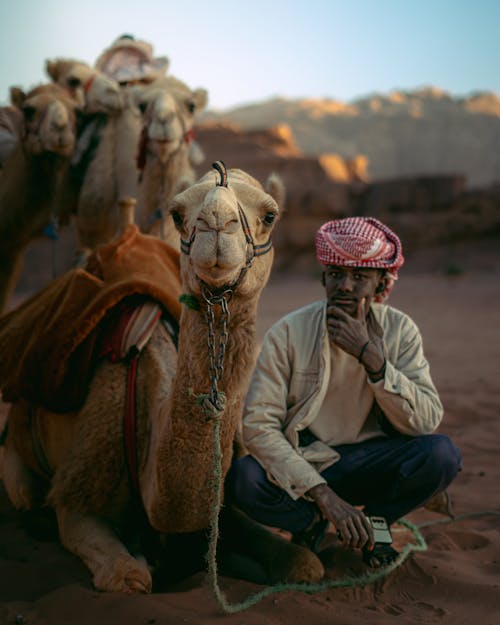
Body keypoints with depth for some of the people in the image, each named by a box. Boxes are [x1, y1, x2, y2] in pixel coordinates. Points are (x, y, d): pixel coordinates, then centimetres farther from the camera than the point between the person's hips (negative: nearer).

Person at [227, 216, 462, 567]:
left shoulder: (400, 330, -6)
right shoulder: (289, 333, -14)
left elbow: (427, 421, -16)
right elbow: (258, 425, -20)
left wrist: (369, 354, -27)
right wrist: (323, 494, -28)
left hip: (367, 464, 2)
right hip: (299, 465, -1)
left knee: (442, 455, -25)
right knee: (243, 479, -31)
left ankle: (374, 516, 3)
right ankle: (312, 520, 1)